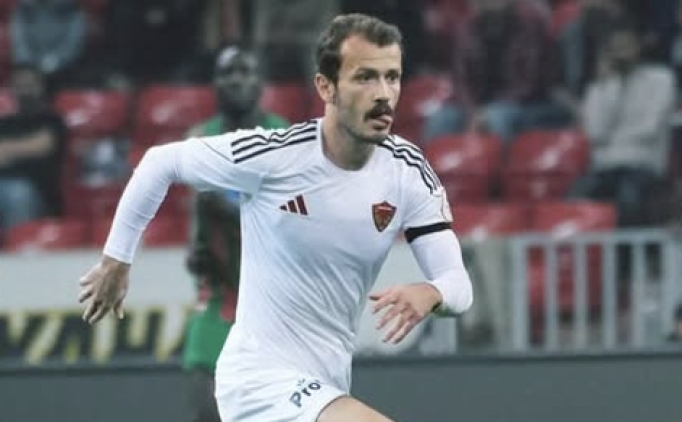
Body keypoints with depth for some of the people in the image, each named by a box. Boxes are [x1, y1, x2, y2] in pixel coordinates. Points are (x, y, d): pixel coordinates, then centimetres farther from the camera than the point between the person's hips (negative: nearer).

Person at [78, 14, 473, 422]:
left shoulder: (408, 170, -6)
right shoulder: (272, 156, -18)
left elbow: (457, 282, -7)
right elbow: (160, 161, -3)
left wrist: (429, 294, -31)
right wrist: (116, 261, 4)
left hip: (326, 388, 7)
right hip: (262, 380, -7)